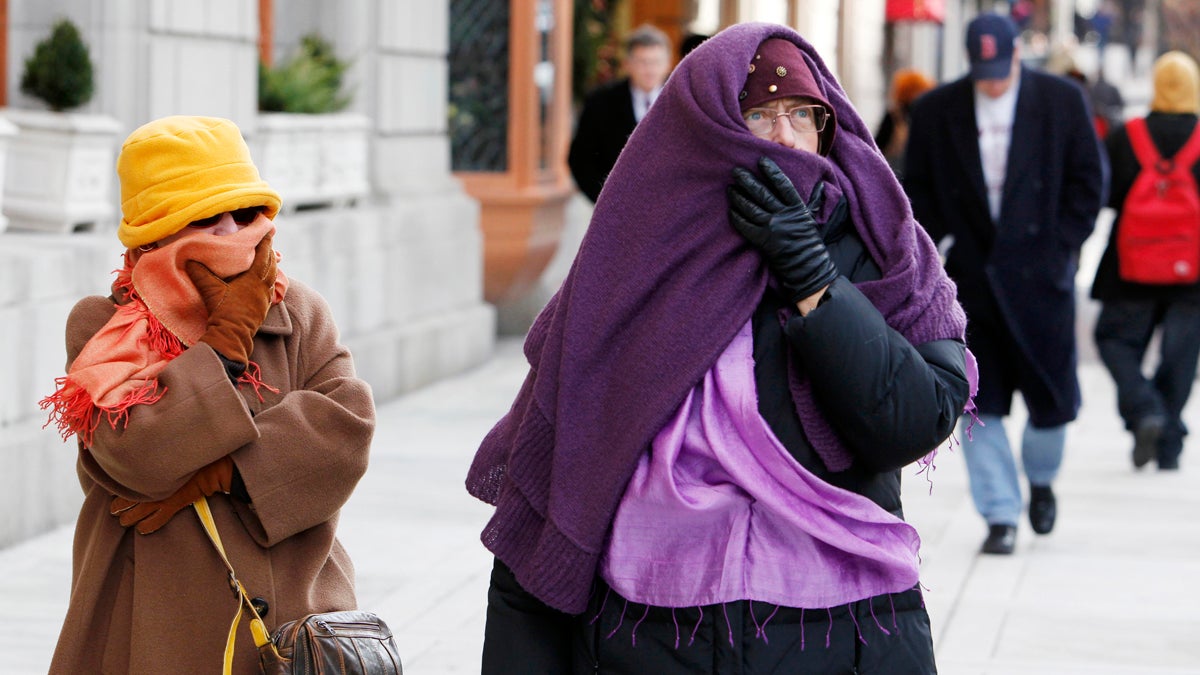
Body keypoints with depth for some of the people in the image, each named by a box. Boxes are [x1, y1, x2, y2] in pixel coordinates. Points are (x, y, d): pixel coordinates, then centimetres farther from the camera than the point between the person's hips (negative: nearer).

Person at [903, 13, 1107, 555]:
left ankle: (1041, 480, 34)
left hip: (1039, 272, 0)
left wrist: (1061, 246, -5)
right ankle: (1000, 516, 5)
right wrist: (938, 244, -5)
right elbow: (916, 188, 8)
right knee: (979, 403, -2)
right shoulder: (936, 110, 2)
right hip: (968, 278, 1)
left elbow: (1089, 179, 3)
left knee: (1051, 397, 5)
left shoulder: (1062, 101, 0)